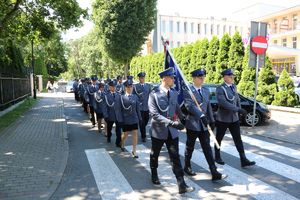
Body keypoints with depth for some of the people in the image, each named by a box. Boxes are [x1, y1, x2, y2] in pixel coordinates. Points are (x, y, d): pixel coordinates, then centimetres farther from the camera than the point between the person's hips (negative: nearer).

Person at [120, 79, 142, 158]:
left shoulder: (135, 97, 2)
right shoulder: (122, 97, -7)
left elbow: (138, 108, 5)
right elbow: (120, 109, -5)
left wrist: (139, 118, 6)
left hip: (134, 119, 2)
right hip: (126, 119, -2)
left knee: (135, 134, 1)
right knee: (125, 134, 13)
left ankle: (134, 151, 12)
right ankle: (122, 145, 43)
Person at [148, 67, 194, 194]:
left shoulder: (174, 93, 3)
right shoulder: (154, 94, -14)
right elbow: (154, 114, -22)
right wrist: (171, 122, -30)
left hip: (172, 131, 3)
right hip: (158, 130, -3)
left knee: (175, 157, 1)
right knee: (154, 155, 17)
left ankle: (182, 185, 4)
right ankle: (154, 175, 41)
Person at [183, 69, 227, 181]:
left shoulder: (206, 91, 11)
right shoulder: (187, 90, -11)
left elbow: (208, 107, 14)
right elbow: (190, 105, -25)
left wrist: (211, 120, 10)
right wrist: (201, 115, -35)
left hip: (204, 125, 5)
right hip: (192, 124, -5)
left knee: (207, 149, 5)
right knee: (190, 147, 11)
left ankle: (214, 173, 5)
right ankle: (187, 167, 32)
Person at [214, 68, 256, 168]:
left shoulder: (234, 87, 8)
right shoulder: (220, 89, -15)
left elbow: (237, 99, 19)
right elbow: (223, 103, -27)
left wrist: (239, 110, 8)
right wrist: (238, 110, -29)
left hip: (234, 118, 6)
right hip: (223, 119, -6)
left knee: (238, 139, 3)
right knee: (219, 138, 10)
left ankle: (244, 160, 5)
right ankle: (217, 157, 27)